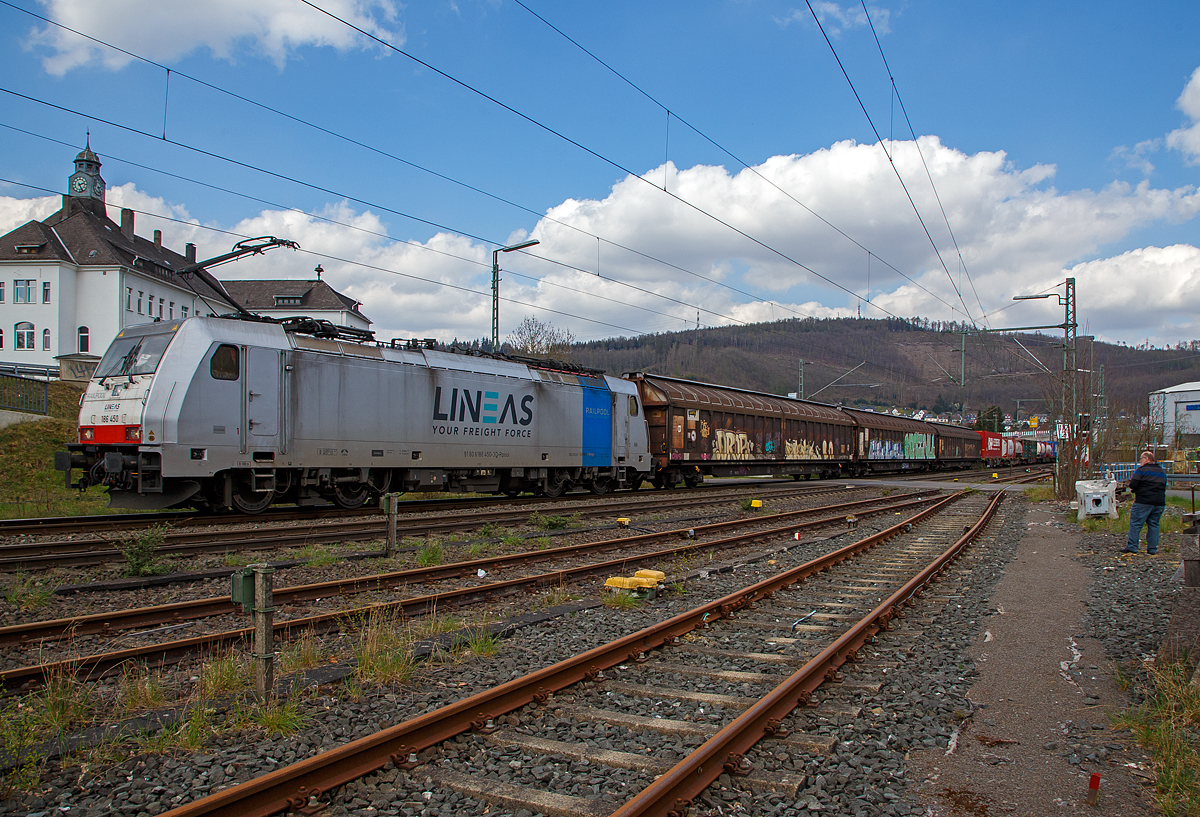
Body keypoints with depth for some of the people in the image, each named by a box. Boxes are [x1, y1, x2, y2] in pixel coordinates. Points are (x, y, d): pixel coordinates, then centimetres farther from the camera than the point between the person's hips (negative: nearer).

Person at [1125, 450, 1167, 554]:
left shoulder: (1142, 470, -6)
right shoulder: (1162, 471, 17)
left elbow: (1133, 485, -13)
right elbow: (1164, 487, 23)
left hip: (1143, 502, -7)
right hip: (1159, 502, 7)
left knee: (1136, 524, -4)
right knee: (1153, 525, 10)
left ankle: (1132, 547, -8)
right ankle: (1152, 549, 9)